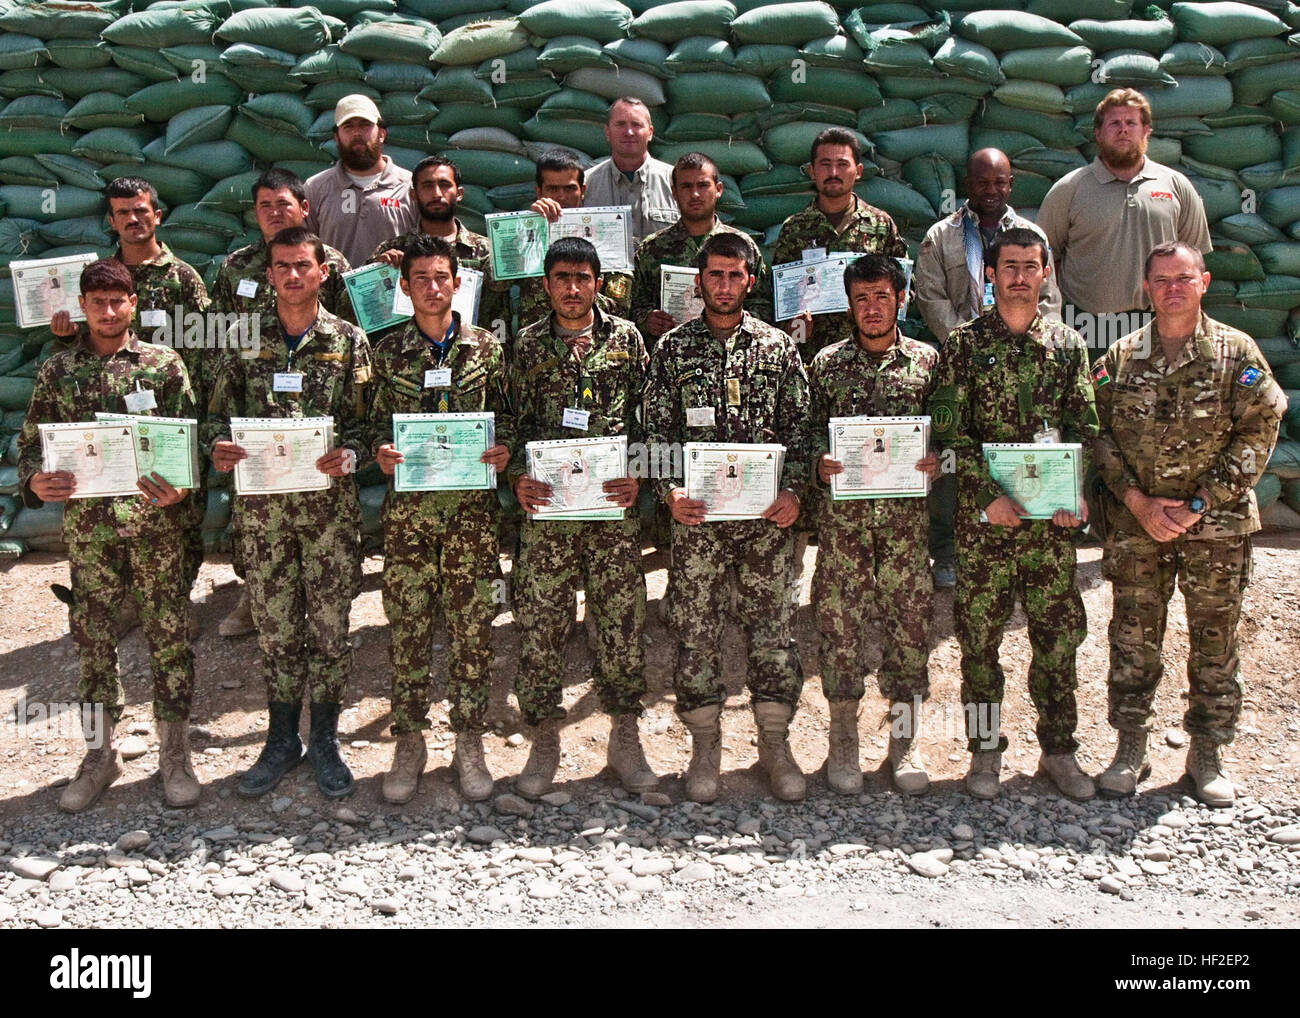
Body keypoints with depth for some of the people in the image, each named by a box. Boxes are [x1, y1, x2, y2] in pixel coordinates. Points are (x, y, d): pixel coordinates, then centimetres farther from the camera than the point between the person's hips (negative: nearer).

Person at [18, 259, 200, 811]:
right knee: (93, 640, 10)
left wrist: (180, 490, -19)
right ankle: (100, 754, 25)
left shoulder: (164, 362, 1)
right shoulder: (57, 369, 6)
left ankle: (175, 755, 17)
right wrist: (34, 482, -13)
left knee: (169, 637, 4)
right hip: (87, 526, 2)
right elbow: (31, 440, 8)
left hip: (157, 523, -2)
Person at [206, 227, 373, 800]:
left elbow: (364, 421, -1)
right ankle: (281, 740, 25)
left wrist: (348, 455, -20)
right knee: (275, 628, 9)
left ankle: (324, 740, 21)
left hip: (329, 502, -1)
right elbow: (219, 414, 8)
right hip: (261, 505, 2)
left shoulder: (349, 341, 3)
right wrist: (218, 448, -12)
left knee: (330, 627, 5)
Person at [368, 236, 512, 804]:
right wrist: (381, 451, -10)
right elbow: (376, 422, 10)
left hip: (472, 505, 0)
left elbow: (504, 415, 10)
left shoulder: (485, 347, 7)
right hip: (409, 505, 1)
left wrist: (502, 450, -10)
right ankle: (409, 742, 16)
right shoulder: (388, 352, 8)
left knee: (473, 624, 2)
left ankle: (469, 742, 15)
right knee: (408, 625, 3)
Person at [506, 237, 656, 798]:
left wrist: (636, 476, -7)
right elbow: (515, 421, 9)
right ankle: (544, 742, 16)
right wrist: (518, 478, -7)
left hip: (614, 505, 0)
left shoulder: (626, 338, 8)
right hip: (547, 505, 0)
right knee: (539, 622, 1)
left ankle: (625, 739, 18)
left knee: (622, 618, 3)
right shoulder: (528, 344, 9)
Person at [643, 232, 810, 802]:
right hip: (697, 514, 0)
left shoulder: (778, 346, 8)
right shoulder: (673, 348, 6)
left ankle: (774, 742, 18)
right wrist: (670, 491, -10)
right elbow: (657, 430, 4)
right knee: (695, 629, 4)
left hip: (767, 514, 1)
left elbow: (799, 428, 7)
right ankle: (705, 744, 18)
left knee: (774, 625, 4)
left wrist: (793, 491, -7)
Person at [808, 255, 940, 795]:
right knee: (839, 618, 1)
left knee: (909, 618, 3)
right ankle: (843, 739, 15)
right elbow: (809, 429, 9)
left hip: (906, 511, 0)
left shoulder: (927, 360, 7)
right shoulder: (827, 363, 6)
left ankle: (906, 739, 17)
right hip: (842, 512, 0)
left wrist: (936, 461, -10)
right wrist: (819, 461, -11)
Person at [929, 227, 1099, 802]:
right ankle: (985, 752, 17)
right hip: (983, 516, -2)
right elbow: (951, 434, -4)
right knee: (979, 635, 3)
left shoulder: (1068, 343, 10)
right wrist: (988, 498, -14)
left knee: (1059, 634, 6)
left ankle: (1059, 749, 21)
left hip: (1052, 517, 2)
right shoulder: (964, 343, 1)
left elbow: (1084, 428, 8)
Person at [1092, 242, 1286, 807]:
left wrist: (1198, 504, -11)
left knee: (1215, 639, 6)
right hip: (1135, 524, 1)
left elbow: (1258, 433, -3)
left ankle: (1207, 753, 20)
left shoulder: (1237, 352, 1)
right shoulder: (1121, 357, 5)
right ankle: (1131, 747, 18)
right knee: (1133, 637, 5)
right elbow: (1099, 434, 3)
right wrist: (1139, 502, -9)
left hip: (1216, 525, -1)